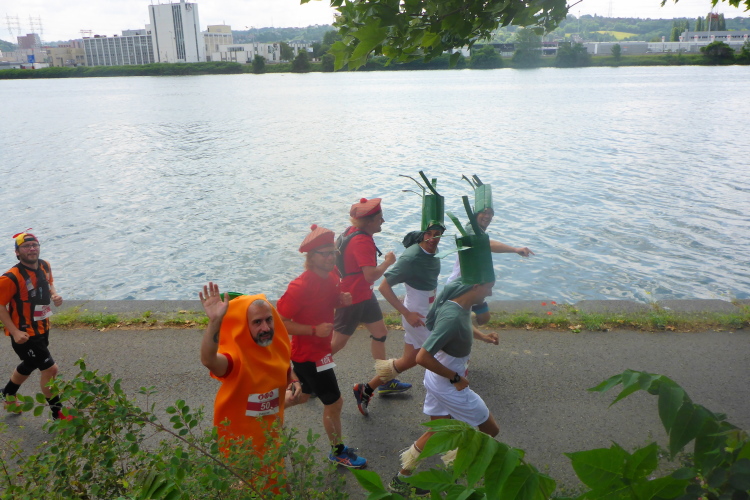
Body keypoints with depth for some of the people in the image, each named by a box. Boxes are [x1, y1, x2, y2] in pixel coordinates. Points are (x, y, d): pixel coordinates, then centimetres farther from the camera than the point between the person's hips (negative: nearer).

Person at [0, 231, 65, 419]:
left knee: (28, 366, 28)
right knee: (50, 369, -7)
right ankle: (58, 414, 11)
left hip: (42, 329, 8)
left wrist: (54, 295, -5)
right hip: (24, 334, -8)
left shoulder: (45, 266, -3)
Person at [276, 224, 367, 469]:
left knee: (302, 396, 27)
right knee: (334, 403, 4)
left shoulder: (332, 276, -3)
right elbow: (280, 322, -25)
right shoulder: (301, 286, -28)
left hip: (320, 348, 9)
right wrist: (315, 330, -31)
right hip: (309, 354, -9)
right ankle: (339, 452, 26)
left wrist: (342, 299, -9)